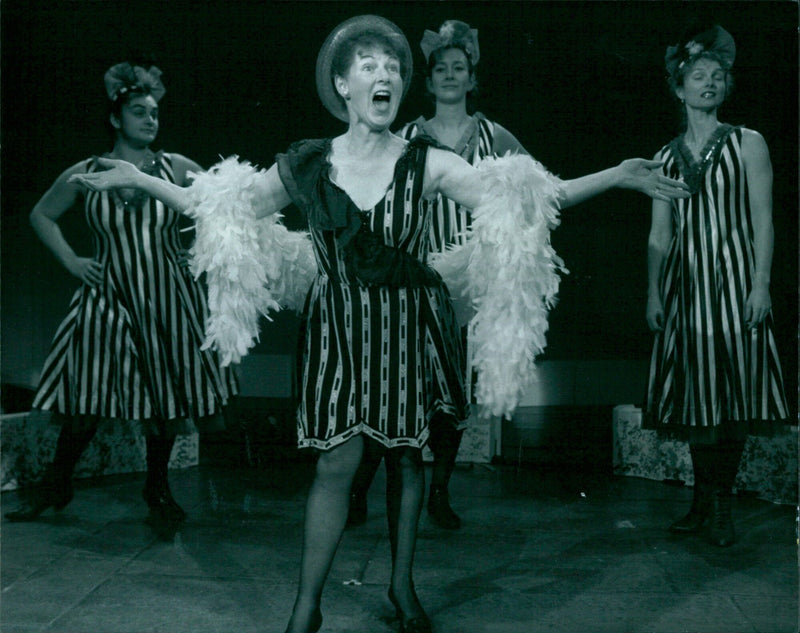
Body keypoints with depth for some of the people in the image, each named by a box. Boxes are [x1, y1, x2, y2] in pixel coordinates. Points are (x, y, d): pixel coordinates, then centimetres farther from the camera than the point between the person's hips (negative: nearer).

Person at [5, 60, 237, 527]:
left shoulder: (178, 168, 0)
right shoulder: (84, 174, 2)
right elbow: (42, 215, 16)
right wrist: (71, 261, 6)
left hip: (168, 299, 0)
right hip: (108, 299, 0)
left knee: (166, 394, 7)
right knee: (86, 396, 3)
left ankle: (158, 488, 27)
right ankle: (57, 485, 25)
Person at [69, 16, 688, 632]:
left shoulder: (427, 163, -6)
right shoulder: (306, 165, -3)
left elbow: (514, 197, -10)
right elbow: (224, 208, 7)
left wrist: (615, 176, -17)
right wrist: (139, 179, 6)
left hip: (410, 323, 1)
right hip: (339, 327, 0)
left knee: (407, 454, 11)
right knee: (336, 462, -2)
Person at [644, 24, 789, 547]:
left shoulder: (748, 143, 5)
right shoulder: (667, 156, 13)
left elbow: (763, 220, -1)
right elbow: (660, 232, 12)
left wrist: (761, 284, -11)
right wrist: (654, 292, 5)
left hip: (732, 278, -3)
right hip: (684, 281, 3)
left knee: (731, 393, -4)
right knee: (696, 395, 5)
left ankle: (722, 506, 6)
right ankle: (703, 502, 15)